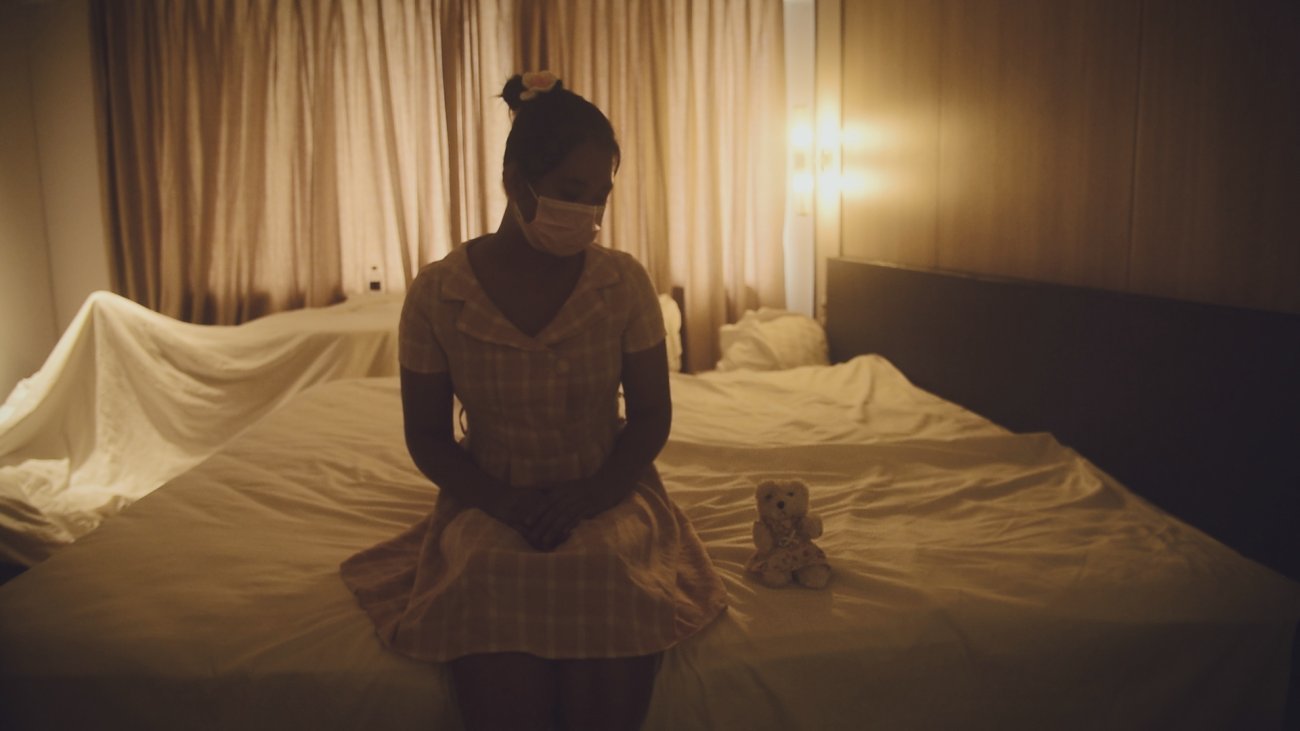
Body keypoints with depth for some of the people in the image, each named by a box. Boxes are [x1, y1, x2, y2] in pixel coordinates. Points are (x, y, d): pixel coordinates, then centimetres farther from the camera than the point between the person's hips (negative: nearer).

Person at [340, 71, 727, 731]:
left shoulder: (624, 282, -4)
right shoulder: (436, 294, -6)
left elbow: (651, 415, 2)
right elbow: (427, 437, 2)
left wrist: (591, 494, -15)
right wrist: (504, 502, -15)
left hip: (606, 496, 1)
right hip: (490, 503, 0)